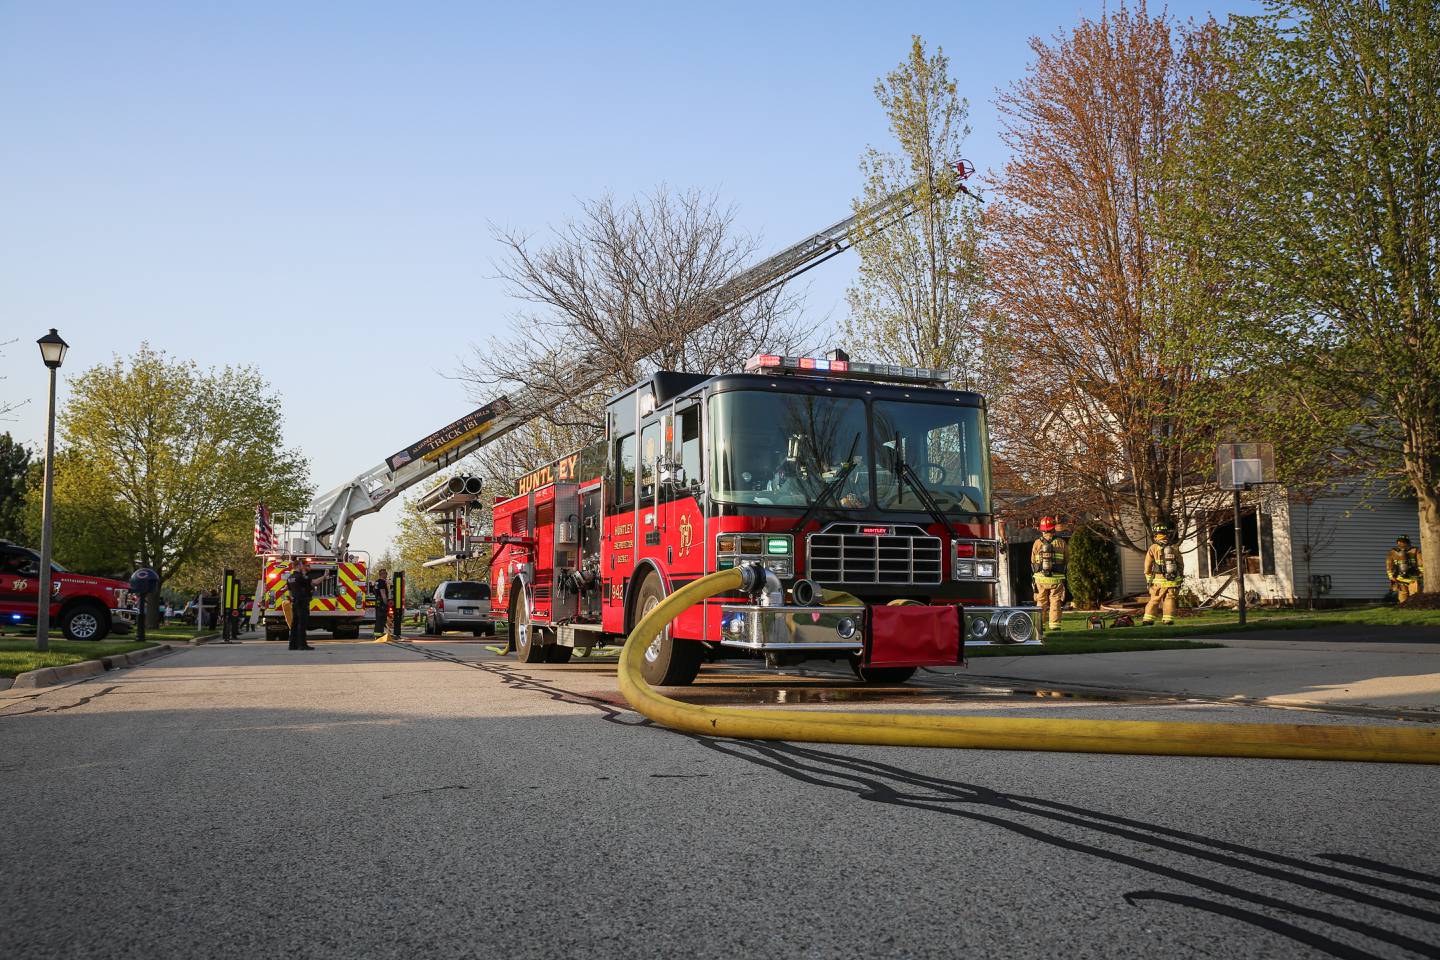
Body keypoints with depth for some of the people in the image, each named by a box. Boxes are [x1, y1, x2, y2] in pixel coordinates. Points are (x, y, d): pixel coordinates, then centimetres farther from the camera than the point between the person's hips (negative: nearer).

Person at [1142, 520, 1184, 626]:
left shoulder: (1153, 548, -5)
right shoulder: (1174, 548, 4)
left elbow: (1147, 567, 0)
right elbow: (1181, 565, 10)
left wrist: (1149, 580, 13)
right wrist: (1180, 579, 20)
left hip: (1159, 580, -2)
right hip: (1174, 581, 2)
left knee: (1154, 600, 6)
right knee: (1170, 600, 8)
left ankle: (1148, 620, 5)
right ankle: (1168, 621, 5)